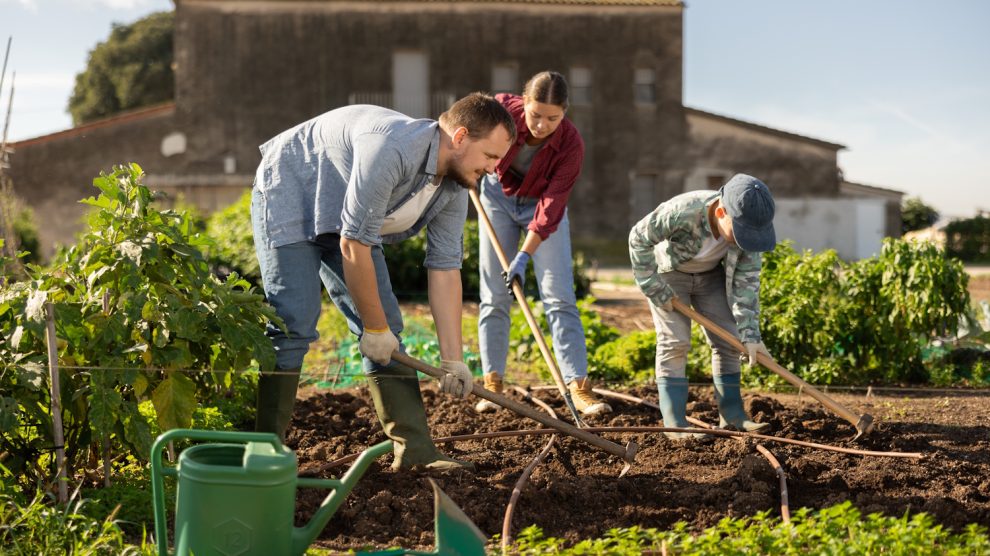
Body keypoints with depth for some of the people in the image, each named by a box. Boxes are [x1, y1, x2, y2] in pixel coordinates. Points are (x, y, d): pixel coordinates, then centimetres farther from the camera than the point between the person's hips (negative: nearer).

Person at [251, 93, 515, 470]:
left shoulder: (454, 187, -9)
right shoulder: (392, 150, -36)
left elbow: (445, 268, -5)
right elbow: (353, 246, -31)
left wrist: (453, 360, -7)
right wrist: (374, 329, -21)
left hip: (345, 216, 8)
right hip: (289, 194, -8)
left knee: (386, 325, 1)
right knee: (293, 322, -19)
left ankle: (416, 449, 4)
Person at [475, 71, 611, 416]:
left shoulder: (571, 145, -29)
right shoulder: (503, 110, -26)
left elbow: (550, 207, -29)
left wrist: (524, 257, -34)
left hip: (542, 205, -1)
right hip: (498, 196, 1)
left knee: (560, 297, -10)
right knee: (494, 297, -2)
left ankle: (579, 388, -12)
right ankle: (492, 385, 4)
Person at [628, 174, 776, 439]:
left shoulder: (748, 227, -26)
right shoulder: (681, 212, -41)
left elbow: (746, 281, -19)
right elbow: (639, 238, -27)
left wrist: (750, 333, -25)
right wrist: (655, 289, -23)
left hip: (711, 275, 5)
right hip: (668, 272, -4)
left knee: (726, 339, 0)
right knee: (675, 342, -12)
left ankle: (731, 414, 7)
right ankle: (674, 422, -11)